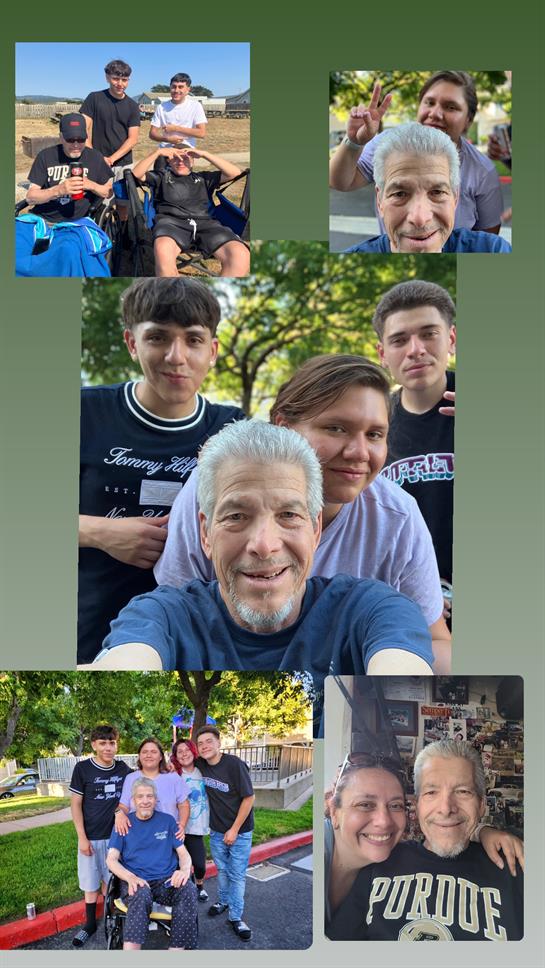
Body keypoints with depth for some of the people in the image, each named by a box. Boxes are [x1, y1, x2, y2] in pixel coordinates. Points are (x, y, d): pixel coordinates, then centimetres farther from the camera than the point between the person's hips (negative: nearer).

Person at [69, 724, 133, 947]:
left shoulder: (123, 768, -2)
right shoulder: (83, 768, -10)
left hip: (117, 834, 2)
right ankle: (90, 923, 20)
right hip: (91, 836, -2)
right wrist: (82, 837, -11)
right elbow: (76, 804, -7)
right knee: (91, 882, 7)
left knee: (111, 879, 12)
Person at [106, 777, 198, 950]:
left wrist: (185, 870, -14)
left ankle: (177, 949, -33)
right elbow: (111, 860, 3)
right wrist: (130, 877, -19)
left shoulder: (167, 821, 14)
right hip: (137, 882, -1)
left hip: (167, 881, 2)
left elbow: (183, 853, 12)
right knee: (141, 895, -38)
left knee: (188, 890, -32)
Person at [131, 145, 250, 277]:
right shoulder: (162, 176, 31)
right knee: (163, 251, -44)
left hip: (205, 222, 2)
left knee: (241, 256, -32)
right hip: (172, 221, -1)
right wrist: (158, 152, 5)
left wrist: (204, 154, 13)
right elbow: (137, 173, 15)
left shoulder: (203, 178, 33)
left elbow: (234, 172, 21)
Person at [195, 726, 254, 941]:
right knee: (222, 869, 19)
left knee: (237, 875, 3)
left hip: (239, 830, -4)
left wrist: (235, 830, -15)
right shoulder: (201, 764, -7)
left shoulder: (234, 764, -22)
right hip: (217, 830, 4)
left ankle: (235, 917, 13)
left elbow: (249, 798, -18)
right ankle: (223, 901, 40)